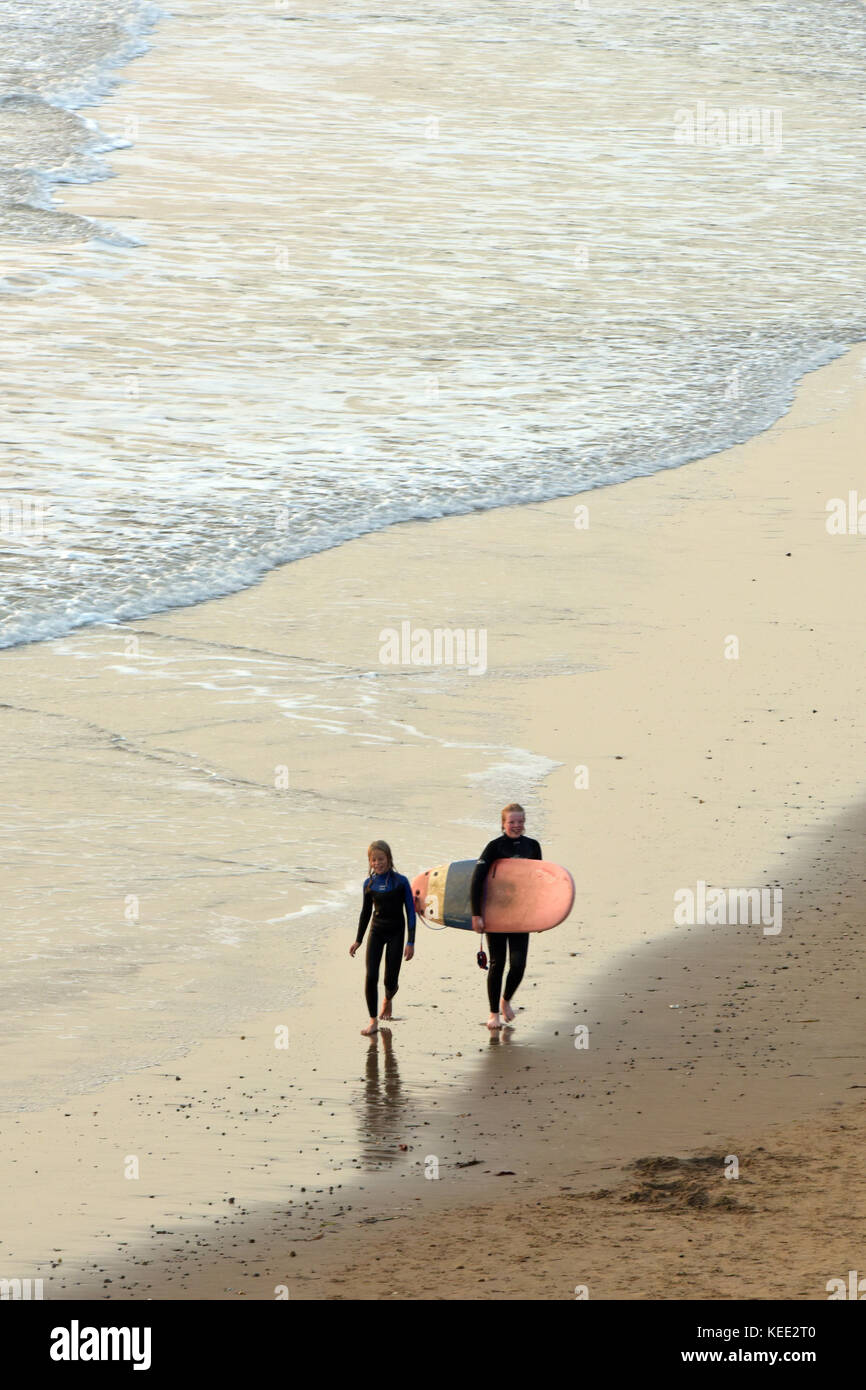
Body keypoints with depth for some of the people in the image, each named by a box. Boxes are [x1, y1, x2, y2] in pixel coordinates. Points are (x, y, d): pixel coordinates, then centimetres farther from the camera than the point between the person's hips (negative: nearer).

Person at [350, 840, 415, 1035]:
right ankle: (373, 1021, -2)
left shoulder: (400, 882, -10)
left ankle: (388, 999, 39)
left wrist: (411, 942, -9)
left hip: (395, 933, -2)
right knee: (371, 976, -11)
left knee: (390, 981, 1)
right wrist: (358, 940, 15)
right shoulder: (369, 884, 0)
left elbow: (410, 912, -6)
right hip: (376, 931, 2)